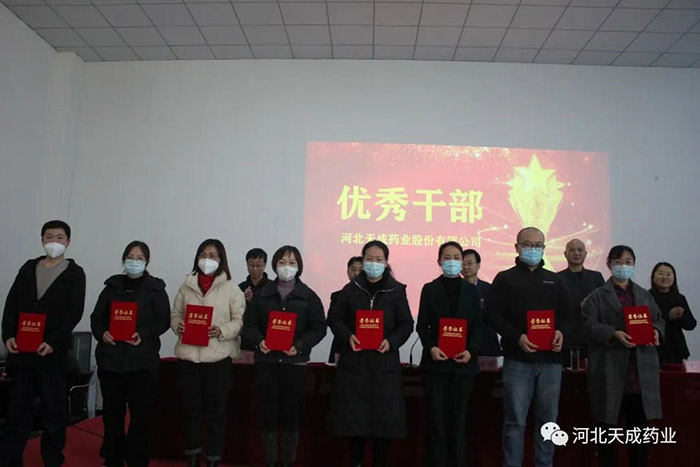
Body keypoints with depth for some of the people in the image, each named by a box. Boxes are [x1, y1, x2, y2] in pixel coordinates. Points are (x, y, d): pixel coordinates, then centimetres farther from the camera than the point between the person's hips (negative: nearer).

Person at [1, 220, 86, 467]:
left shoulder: (74, 273, 1)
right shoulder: (29, 268, 13)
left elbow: (75, 312, -7)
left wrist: (53, 342, -16)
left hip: (53, 352, -3)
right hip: (21, 349, 4)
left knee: (53, 409, 4)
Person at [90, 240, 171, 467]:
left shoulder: (155, 289, 3)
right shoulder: (112, 286, 11)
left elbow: (163, 321, -3)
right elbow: (96, 317, 10)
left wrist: (143, 334, -19)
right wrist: (102, 333, -10)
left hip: (142, 360, -3)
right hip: (111, 358, 3)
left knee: (140, 414, 0)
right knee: (111, 412, 11)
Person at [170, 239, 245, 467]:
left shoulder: (231, 288, 0)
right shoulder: (186, 286, 9)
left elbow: (240, 320, -2)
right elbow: (175, 314, 13)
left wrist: (222, 331, -18)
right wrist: (177, 326, -8)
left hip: (217, 357, -2)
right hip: (188, 355, 3)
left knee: (215, 412, 6)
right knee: (190, 409, 11)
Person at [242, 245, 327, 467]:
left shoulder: (309, 296, 2)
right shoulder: (262, 294, 7)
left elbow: (319, 328, 0)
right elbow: (249, 324, 5)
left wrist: (299, 345, -14)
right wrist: (258, 340, -15)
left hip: (295, 362, -1)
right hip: (266, 361, 1)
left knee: (291, 413, 5)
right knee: (268, 412, 3)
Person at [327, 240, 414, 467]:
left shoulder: (397, 290, 2)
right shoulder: (350, 289, 4)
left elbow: (406, 324, 4)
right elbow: (334, 318, 7)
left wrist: (391, 342, -14)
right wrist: (347, 336, -11)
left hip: (384, 361, 0)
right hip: (354, 360, 1)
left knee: (384, 415, 4)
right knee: (353, 415, 3)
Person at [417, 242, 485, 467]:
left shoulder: (471, 290, 9)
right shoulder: (429, 289, 5)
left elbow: (478, 325, 4)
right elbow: (422, 325, 2)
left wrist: (471, 350, -11)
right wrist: (430, 347, -15)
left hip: (463, 363, 1)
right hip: (435, 362, -1)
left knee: (458, 417, 6)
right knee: (436, 418, -1)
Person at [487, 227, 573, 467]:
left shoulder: (554, 280, 17)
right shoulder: (505, 279, 4)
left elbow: (566, 314, 16)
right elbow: (494, 315, -3)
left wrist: (561, 332, -6)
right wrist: (517, 337, -16)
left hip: (550, 359, 4)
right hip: (518, 359, -3)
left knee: (548, 419, 10)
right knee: (515, 421, 0)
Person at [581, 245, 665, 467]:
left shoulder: (645, 295, 18)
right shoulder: (598, 296, 2)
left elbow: (659, 320, 15)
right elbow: (589, 325, -8)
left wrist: (656, 332, -8)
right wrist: (614, 334, -23)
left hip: (640, 372, 4)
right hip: (609, 371, -4)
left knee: (640, 426, 10)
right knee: (607, 426, 5)